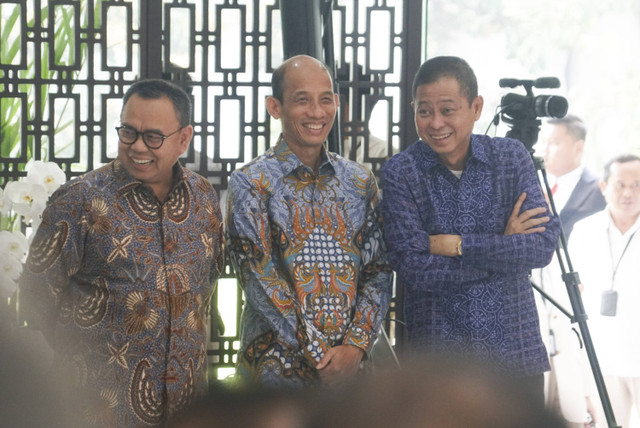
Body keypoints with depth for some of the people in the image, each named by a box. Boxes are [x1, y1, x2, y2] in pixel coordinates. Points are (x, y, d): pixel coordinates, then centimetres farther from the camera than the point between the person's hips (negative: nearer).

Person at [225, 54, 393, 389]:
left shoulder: (360, 182, 8)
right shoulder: (251, 183, -4)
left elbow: (379, 270, 4)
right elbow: (261, 281, -11)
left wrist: (356, 345, -11)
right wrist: (320, 357, -15)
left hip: (356, 362, 3)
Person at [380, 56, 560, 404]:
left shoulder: (512, 157, 2)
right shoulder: (400, 172, -5)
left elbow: (544, 244, -9)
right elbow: (413, 268, -14)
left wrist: (456, 244, -15)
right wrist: (502, 247, -12)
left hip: (517, 351, 2)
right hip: (437, 354, -2)